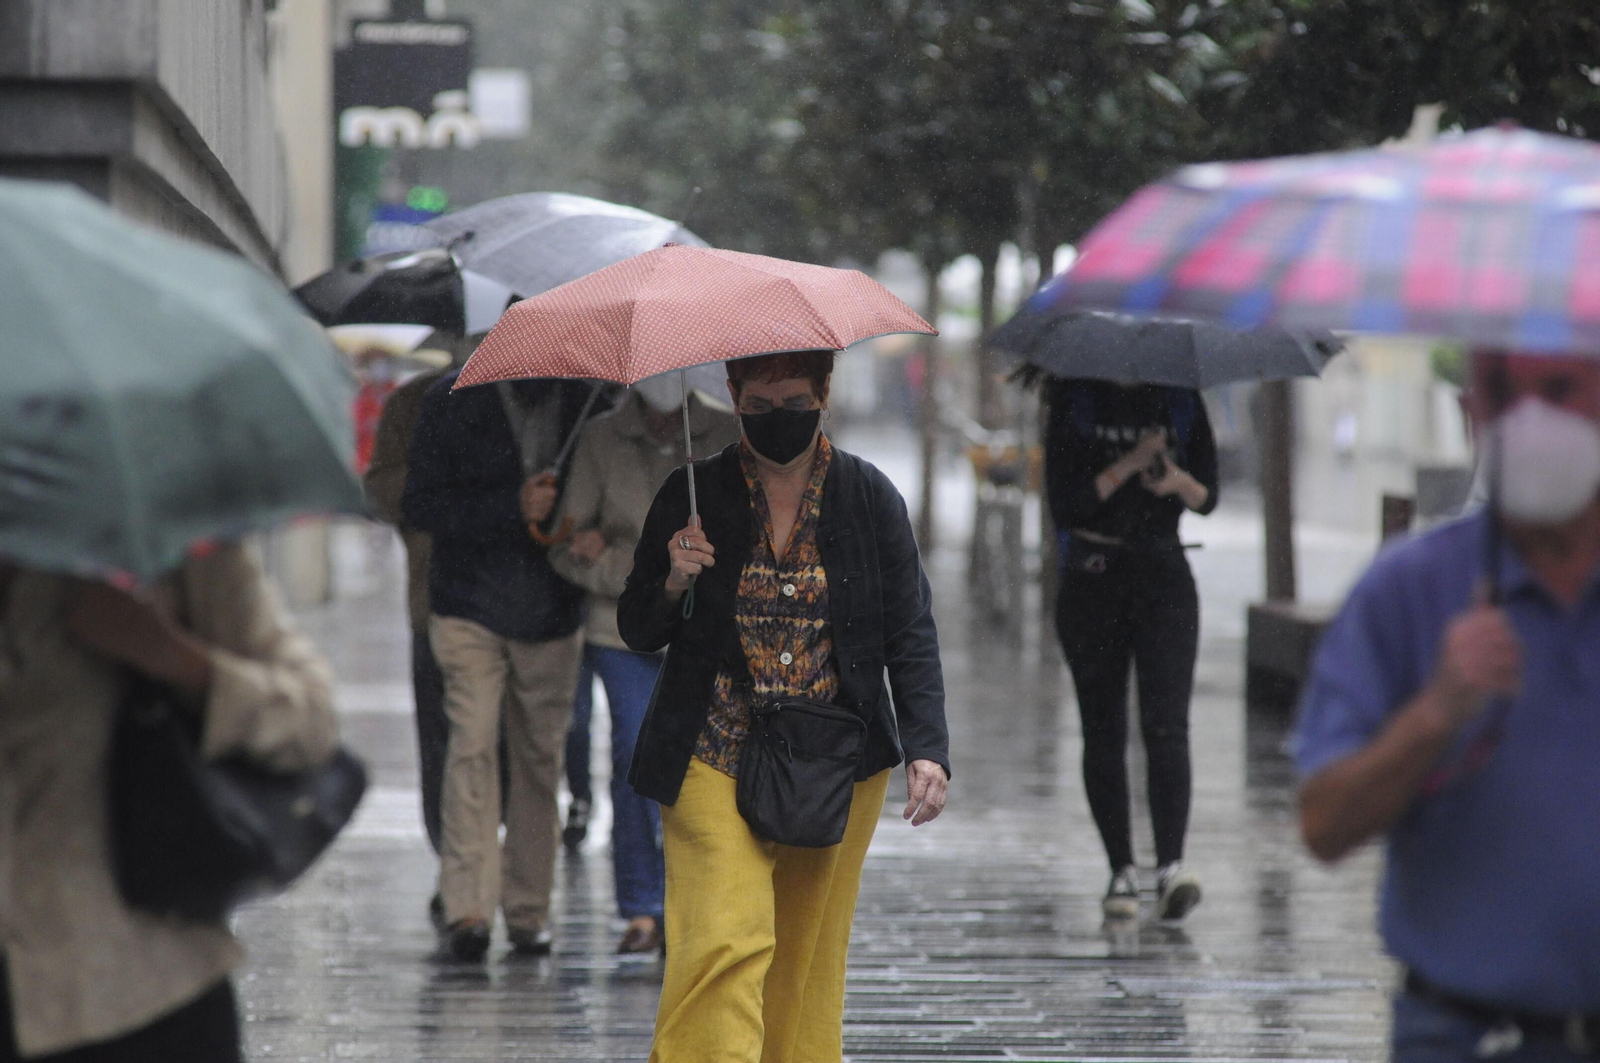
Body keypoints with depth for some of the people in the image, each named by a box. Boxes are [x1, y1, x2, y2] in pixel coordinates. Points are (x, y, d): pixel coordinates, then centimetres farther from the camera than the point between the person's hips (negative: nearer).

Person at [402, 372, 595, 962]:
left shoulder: (588, 402, 3)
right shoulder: (453, 400, -4)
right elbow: (419, 504, -8)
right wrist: (512, 509, -20)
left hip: (552, 615, 3)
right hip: (471, 608, -3)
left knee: (541, 756, 6)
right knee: (473, 744, -14)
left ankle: (528, 909, 15)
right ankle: (468, 908, -17)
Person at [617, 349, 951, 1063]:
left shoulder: (869, 497, 4)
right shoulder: (692, 496, 2)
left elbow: (911, 634, 3)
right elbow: (638, 633, 7)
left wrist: (928, 749, -9)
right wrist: (674, 582, -14)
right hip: (715, 763, -2)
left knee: (810, 957, 7)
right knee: (723, 943, -16)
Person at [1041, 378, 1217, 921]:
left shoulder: (1182, 401, 6)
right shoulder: (1075, 402, 0)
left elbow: (1207, 498, 8)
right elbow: (1065, 504, -8)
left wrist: (1178, 481, -14)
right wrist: (1131, 465, -18)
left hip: (1163, 575, 0)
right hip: (1092, 576, 0)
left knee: (1166, 726, -13)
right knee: (1103, 732, 3)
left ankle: (1172, 865, -23)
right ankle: (1121, 870, 12)